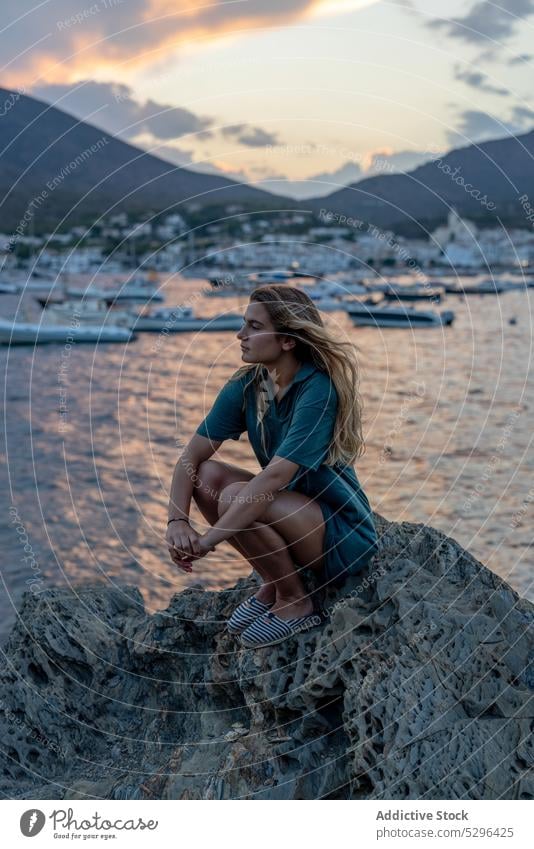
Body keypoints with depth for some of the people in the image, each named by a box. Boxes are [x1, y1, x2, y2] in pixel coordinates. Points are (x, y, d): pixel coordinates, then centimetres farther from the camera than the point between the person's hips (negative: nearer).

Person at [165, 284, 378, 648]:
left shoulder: (319, 390, -25)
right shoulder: (246, 385, -4)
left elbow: (277, 474, -33)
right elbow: (192, 455, -7)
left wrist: (209, 538, -34)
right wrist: (177, 521, -24)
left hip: (344, 535, -7)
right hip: (291, 506, 7)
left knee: (236, 498, -28)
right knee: (205, 474, -10)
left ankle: (296, 602, -4)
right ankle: (272, 584, 5)